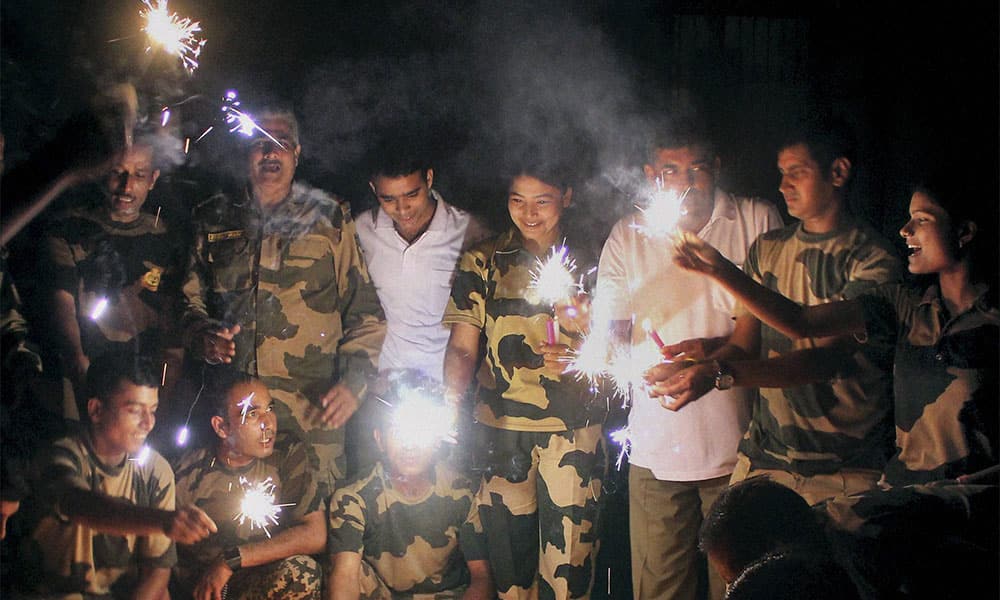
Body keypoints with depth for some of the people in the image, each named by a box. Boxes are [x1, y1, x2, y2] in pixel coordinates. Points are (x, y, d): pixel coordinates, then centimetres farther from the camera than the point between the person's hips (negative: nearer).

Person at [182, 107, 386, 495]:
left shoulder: (329, 219, 9)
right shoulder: (213, 220, 14)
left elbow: (366, 312, 9)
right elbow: (188, 296, 19)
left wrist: (353, 383, -3)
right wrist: (203, 335, -3)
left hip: (313, 413, -1)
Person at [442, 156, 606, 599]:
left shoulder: (588, 260, 8)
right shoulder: (484, 262, 8)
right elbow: (463, 347, 5)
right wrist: (449, 402, -12)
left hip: (575, 427, 0)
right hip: (501, 425, 1)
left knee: (569, 552, -6)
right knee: (510, 543, 2)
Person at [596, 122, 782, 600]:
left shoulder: (759, 222, 1)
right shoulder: (628, 237, 7)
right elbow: (611, 330, 5)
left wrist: (718, 350, -15)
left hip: (737, 443, -1)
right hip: (656, 447, 1)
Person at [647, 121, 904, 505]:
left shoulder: (873, 260, -6)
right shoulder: (767, 248, 13)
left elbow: (830, 357, -18)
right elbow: (742, 344, 9)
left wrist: (721, 373, -30)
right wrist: (689, 370, -14)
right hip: (764, 457, 4)